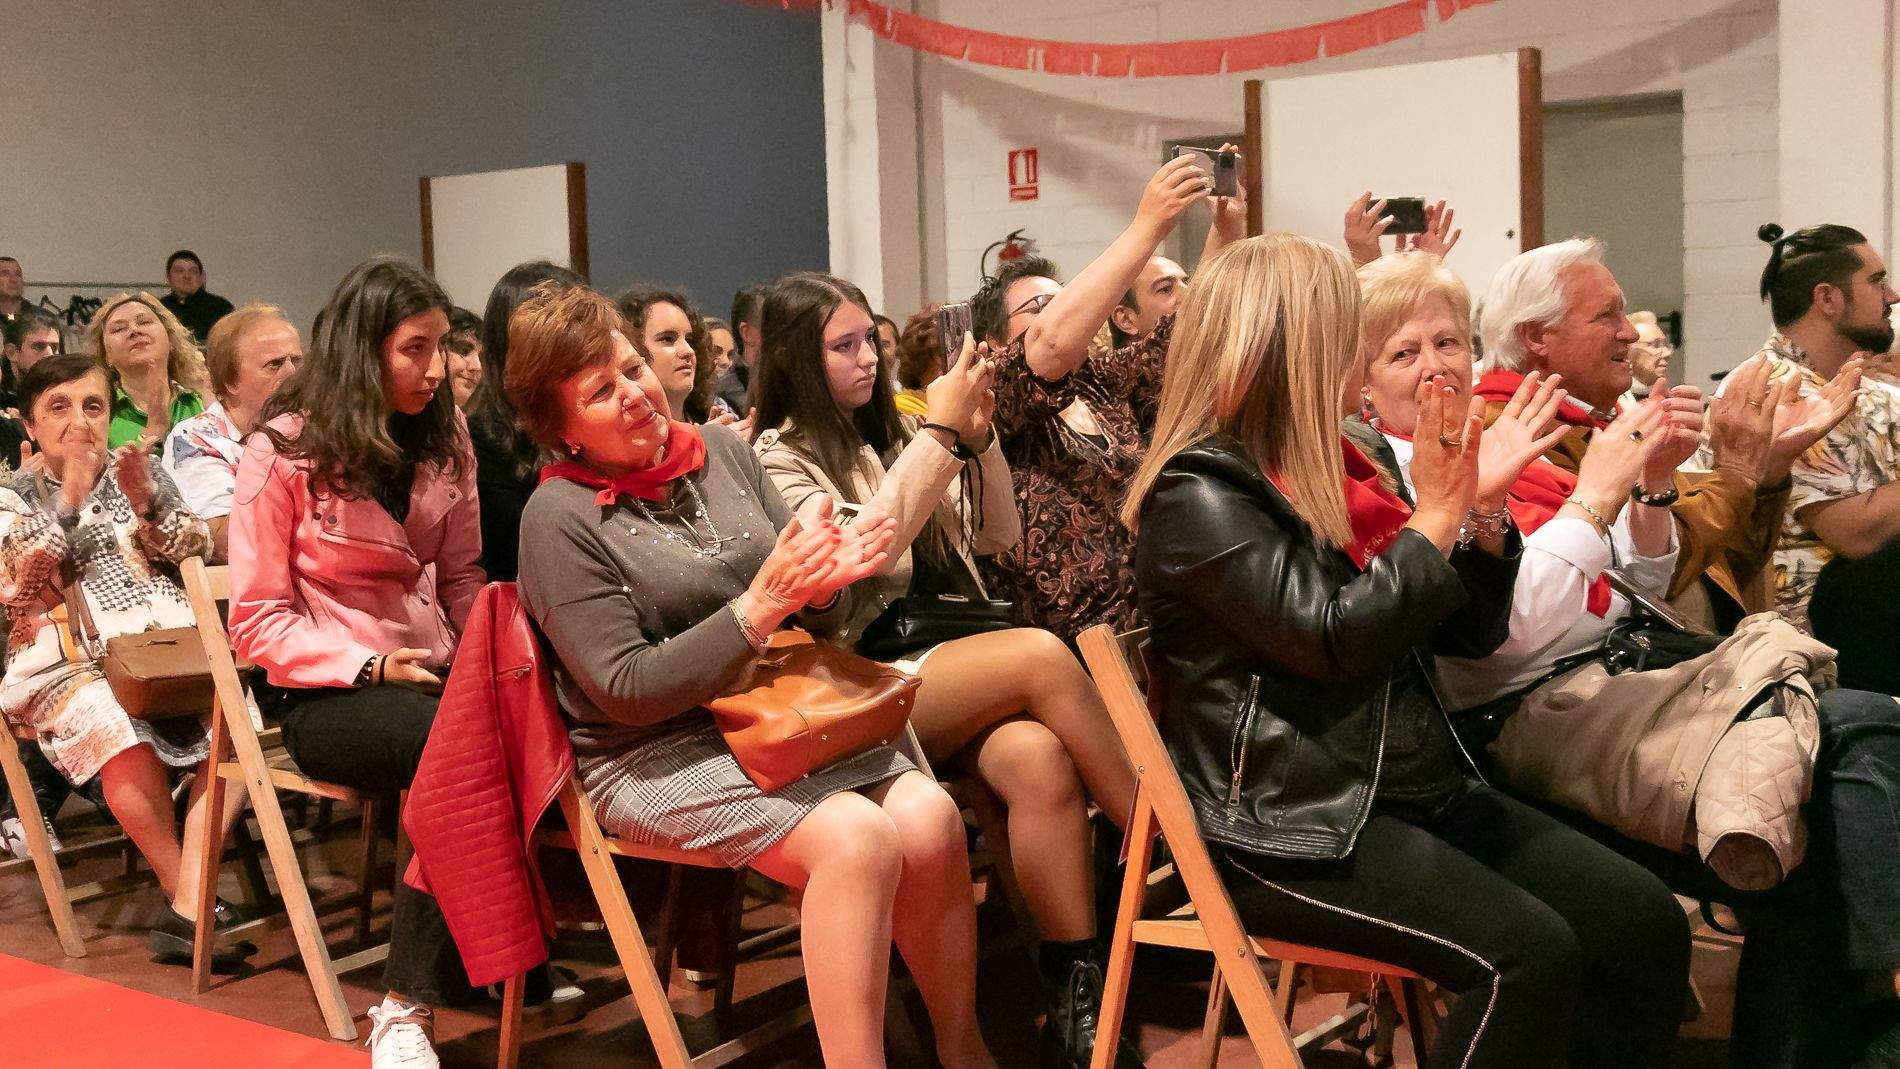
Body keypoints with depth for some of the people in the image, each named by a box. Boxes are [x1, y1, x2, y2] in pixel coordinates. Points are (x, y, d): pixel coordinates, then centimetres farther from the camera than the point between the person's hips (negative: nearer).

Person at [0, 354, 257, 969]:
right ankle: (187, 898, -20)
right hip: (69, 663, -2)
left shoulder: (137, 470, 18)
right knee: (120, 729, -35)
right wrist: (70, 498, -7)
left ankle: (186, 908, -29)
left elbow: (196, 552, 10)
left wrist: (147, 504, -7)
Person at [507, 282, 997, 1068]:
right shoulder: (558, 517, -8)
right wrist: (761, 605, -20)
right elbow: (625, 689, -13)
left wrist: (827, 581, -13)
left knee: (929, 818, -20)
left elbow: (821, 619, 12)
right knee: (856, 838, -28)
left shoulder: (720, 450, 7)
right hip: (654, 751, -5)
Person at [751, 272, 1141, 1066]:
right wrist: (940, 435, -13)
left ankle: (1079, 995, -27)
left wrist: (978, 436, 4)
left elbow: (997, 537, 19)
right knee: (1041, 656, -29)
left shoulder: (889, 434, 18)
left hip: (955, 664, 5)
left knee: (1039, 758, -29)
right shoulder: (777, 457, 1)